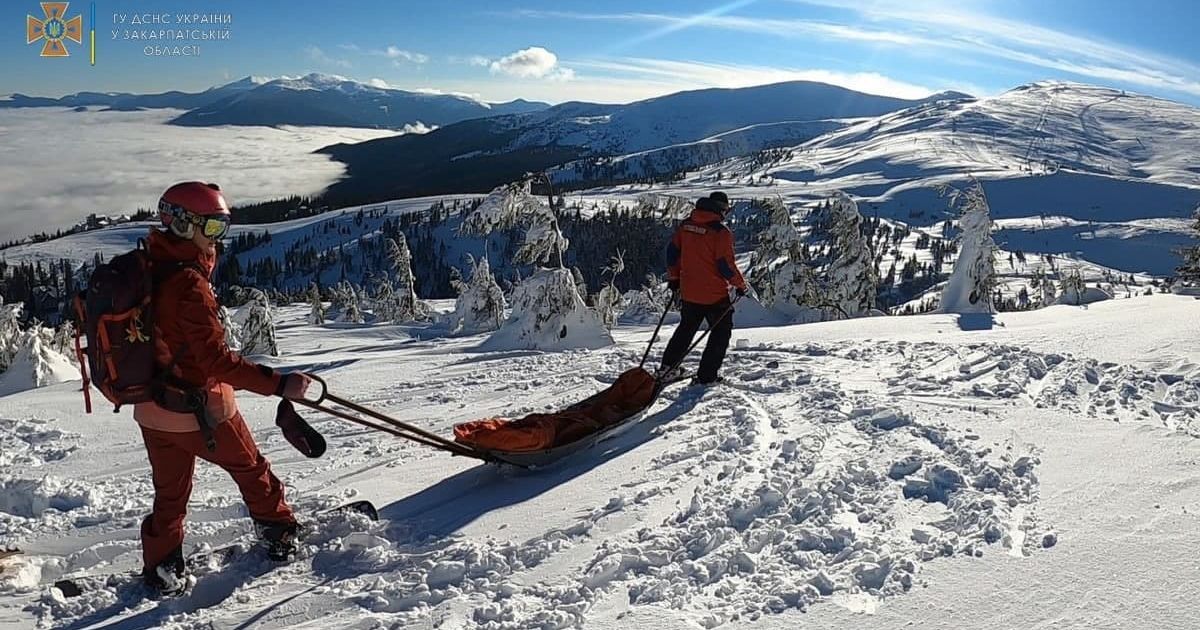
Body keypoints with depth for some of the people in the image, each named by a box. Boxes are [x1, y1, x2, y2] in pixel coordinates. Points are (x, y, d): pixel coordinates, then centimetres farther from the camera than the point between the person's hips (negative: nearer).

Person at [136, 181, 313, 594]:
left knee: (170, 491, 19)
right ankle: (279, 533, 33)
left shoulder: (146, 269, 1)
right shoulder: (189, 284, -25)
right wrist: (279, 384, -30)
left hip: (153, 409, 7)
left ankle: (160, 571, 26)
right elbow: (217, 360, -28)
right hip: (200, 408, -7)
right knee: (249, 467, 16)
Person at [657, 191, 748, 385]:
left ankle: (667, 367, 24)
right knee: (721, 332, 11)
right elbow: (726, 265, -16)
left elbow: (672, 251, 9)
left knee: (686, 329, 24)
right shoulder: (721, 232, -16)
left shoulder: (686, 225, 3)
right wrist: (740, 285, -1)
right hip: (714, 295, -6)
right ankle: (706, 375, 9)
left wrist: (673, 277, 21)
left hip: (688, 292, 6)